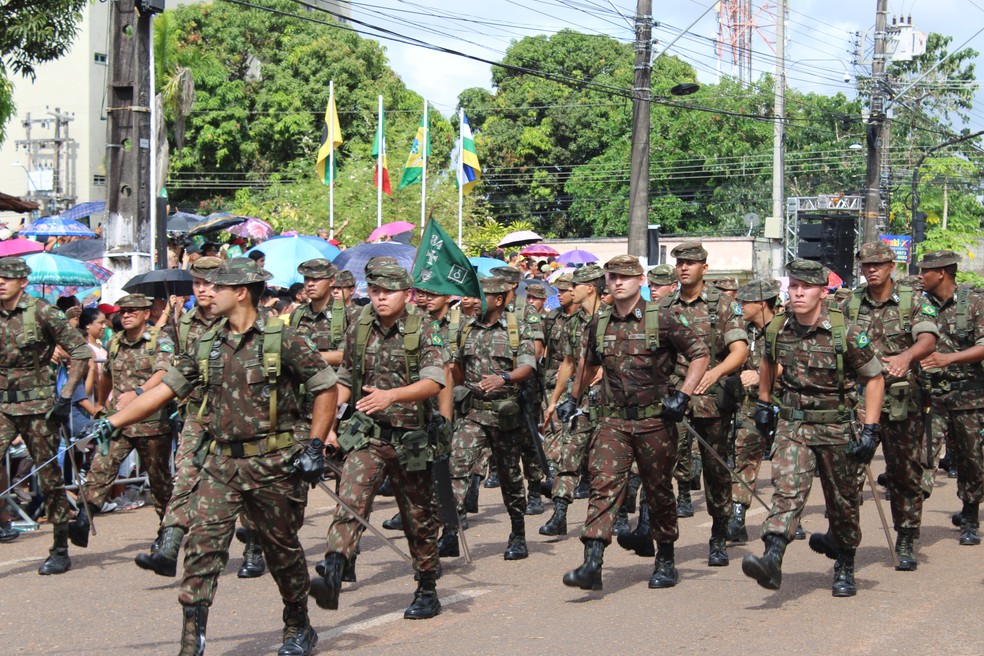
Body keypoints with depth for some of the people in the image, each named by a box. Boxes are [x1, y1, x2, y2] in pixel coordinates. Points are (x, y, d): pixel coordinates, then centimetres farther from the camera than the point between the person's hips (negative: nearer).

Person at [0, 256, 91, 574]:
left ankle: (60, 551, 13)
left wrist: (65, 396, -10)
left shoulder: (42, 312, -7)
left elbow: (81, 352, -6)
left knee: (49, 476, 3)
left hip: (36, 406, -4)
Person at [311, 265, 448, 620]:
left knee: (419, 517, 9)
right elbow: (345, 381, 18)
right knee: (350, 501, -20)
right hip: (366, 435, 2)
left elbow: (434, 382, -21)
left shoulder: (423, 332, -6)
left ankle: (427, 591, 24)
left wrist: (392, 395, -35)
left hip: (411, 439, -2)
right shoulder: (358, 331, 6)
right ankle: (331, 574, -34)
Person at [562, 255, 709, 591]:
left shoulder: (662, 318, -6)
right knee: (604, 485, -13)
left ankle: (666, 562, 27)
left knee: (659, 491, 10)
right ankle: (592, 565, -21)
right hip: (612, 420, 2)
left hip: (655, 420, -2)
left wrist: (681, 395, -11)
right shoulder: (599, 324, 7)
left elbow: (700, 355, -2)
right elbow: (588, 363, 26)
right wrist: (574, 397, 27)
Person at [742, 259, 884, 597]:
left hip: (836, 428, -2)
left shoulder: (845, 333, -14)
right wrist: (763, 403, 22)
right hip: (792, 425, 2)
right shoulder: (776, 330, -3)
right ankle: (772, 559, -35)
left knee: (843, 503, 11)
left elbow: (874, 378, -5)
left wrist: (870, 430, -10)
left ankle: (845, 569, 31)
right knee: (787, 490, -19)